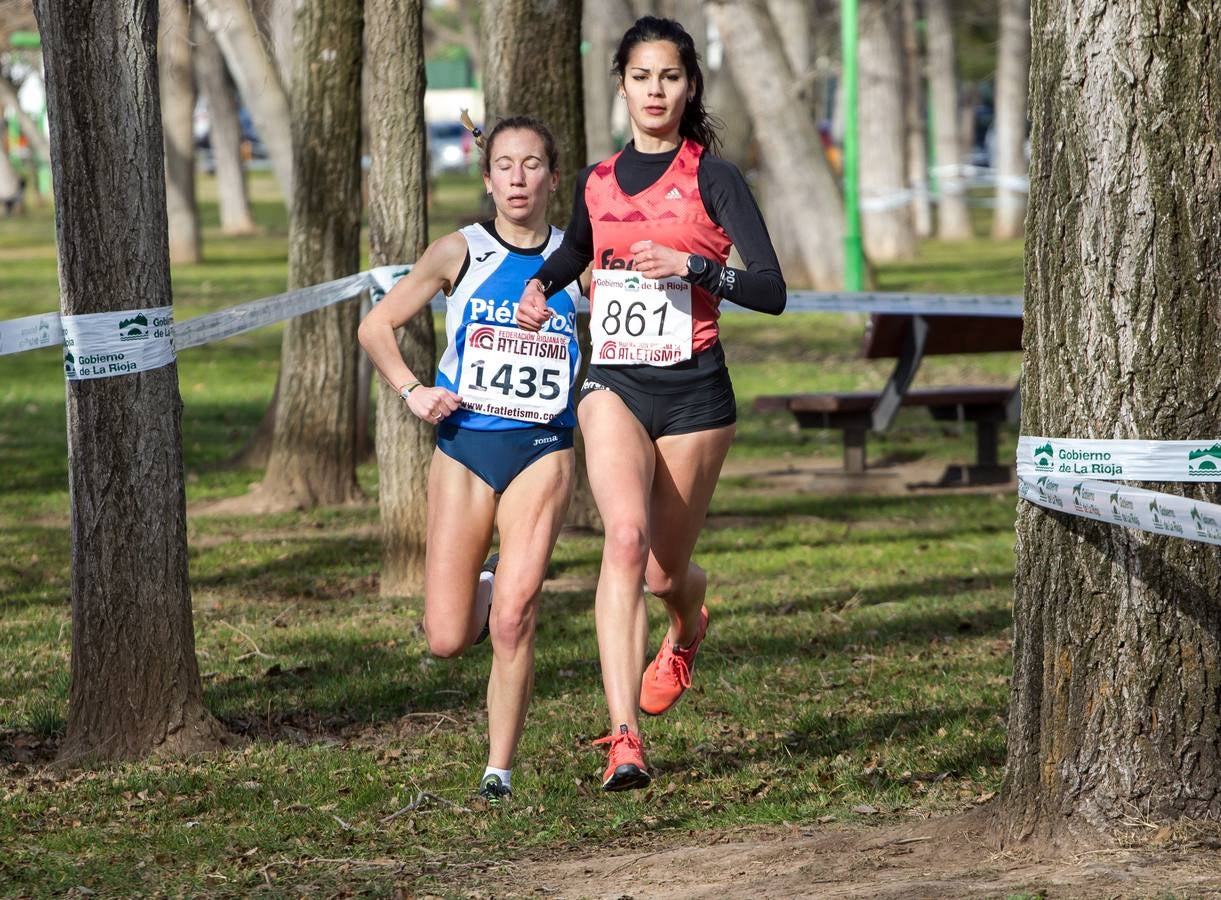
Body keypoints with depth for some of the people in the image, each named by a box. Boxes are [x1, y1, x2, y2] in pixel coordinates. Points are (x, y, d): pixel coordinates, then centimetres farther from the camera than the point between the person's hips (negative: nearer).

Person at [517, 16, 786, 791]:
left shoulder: (712, 177, -3)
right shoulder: (597, 184, 10)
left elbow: (772, 292, -11)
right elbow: (574, 253, 32)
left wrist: (690, 266, -24)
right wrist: (538, 287, 11)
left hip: (693, 388, -2)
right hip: (615, 384, 2)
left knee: (666, 570, 9)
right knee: (626, 536, -23)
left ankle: (688, 626, 51)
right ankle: (625, 740, -30)